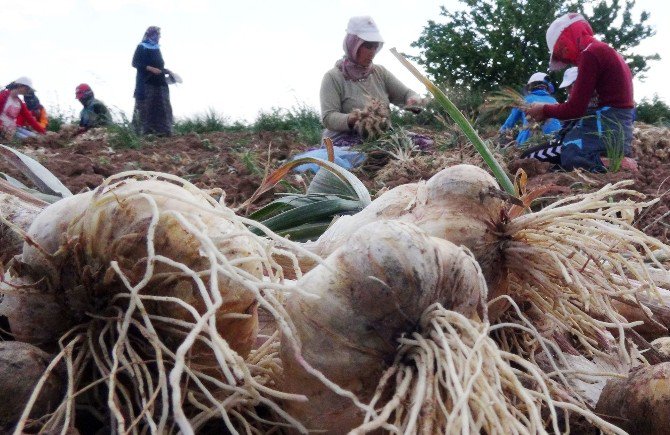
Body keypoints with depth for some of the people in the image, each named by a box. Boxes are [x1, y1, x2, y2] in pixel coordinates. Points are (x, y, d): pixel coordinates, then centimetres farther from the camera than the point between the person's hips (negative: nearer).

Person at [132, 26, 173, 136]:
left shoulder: (157, 49, 18)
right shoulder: (141, 47, -1)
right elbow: (135, 63, -9)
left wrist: (166, 71, 6)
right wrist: (150, 68, -18)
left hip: (159, 82, 7)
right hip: (146, 83, -7)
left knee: (161, 108, 1)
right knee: (145, 108, -8)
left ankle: (161, 131, 2)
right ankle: (144, 131, -7)